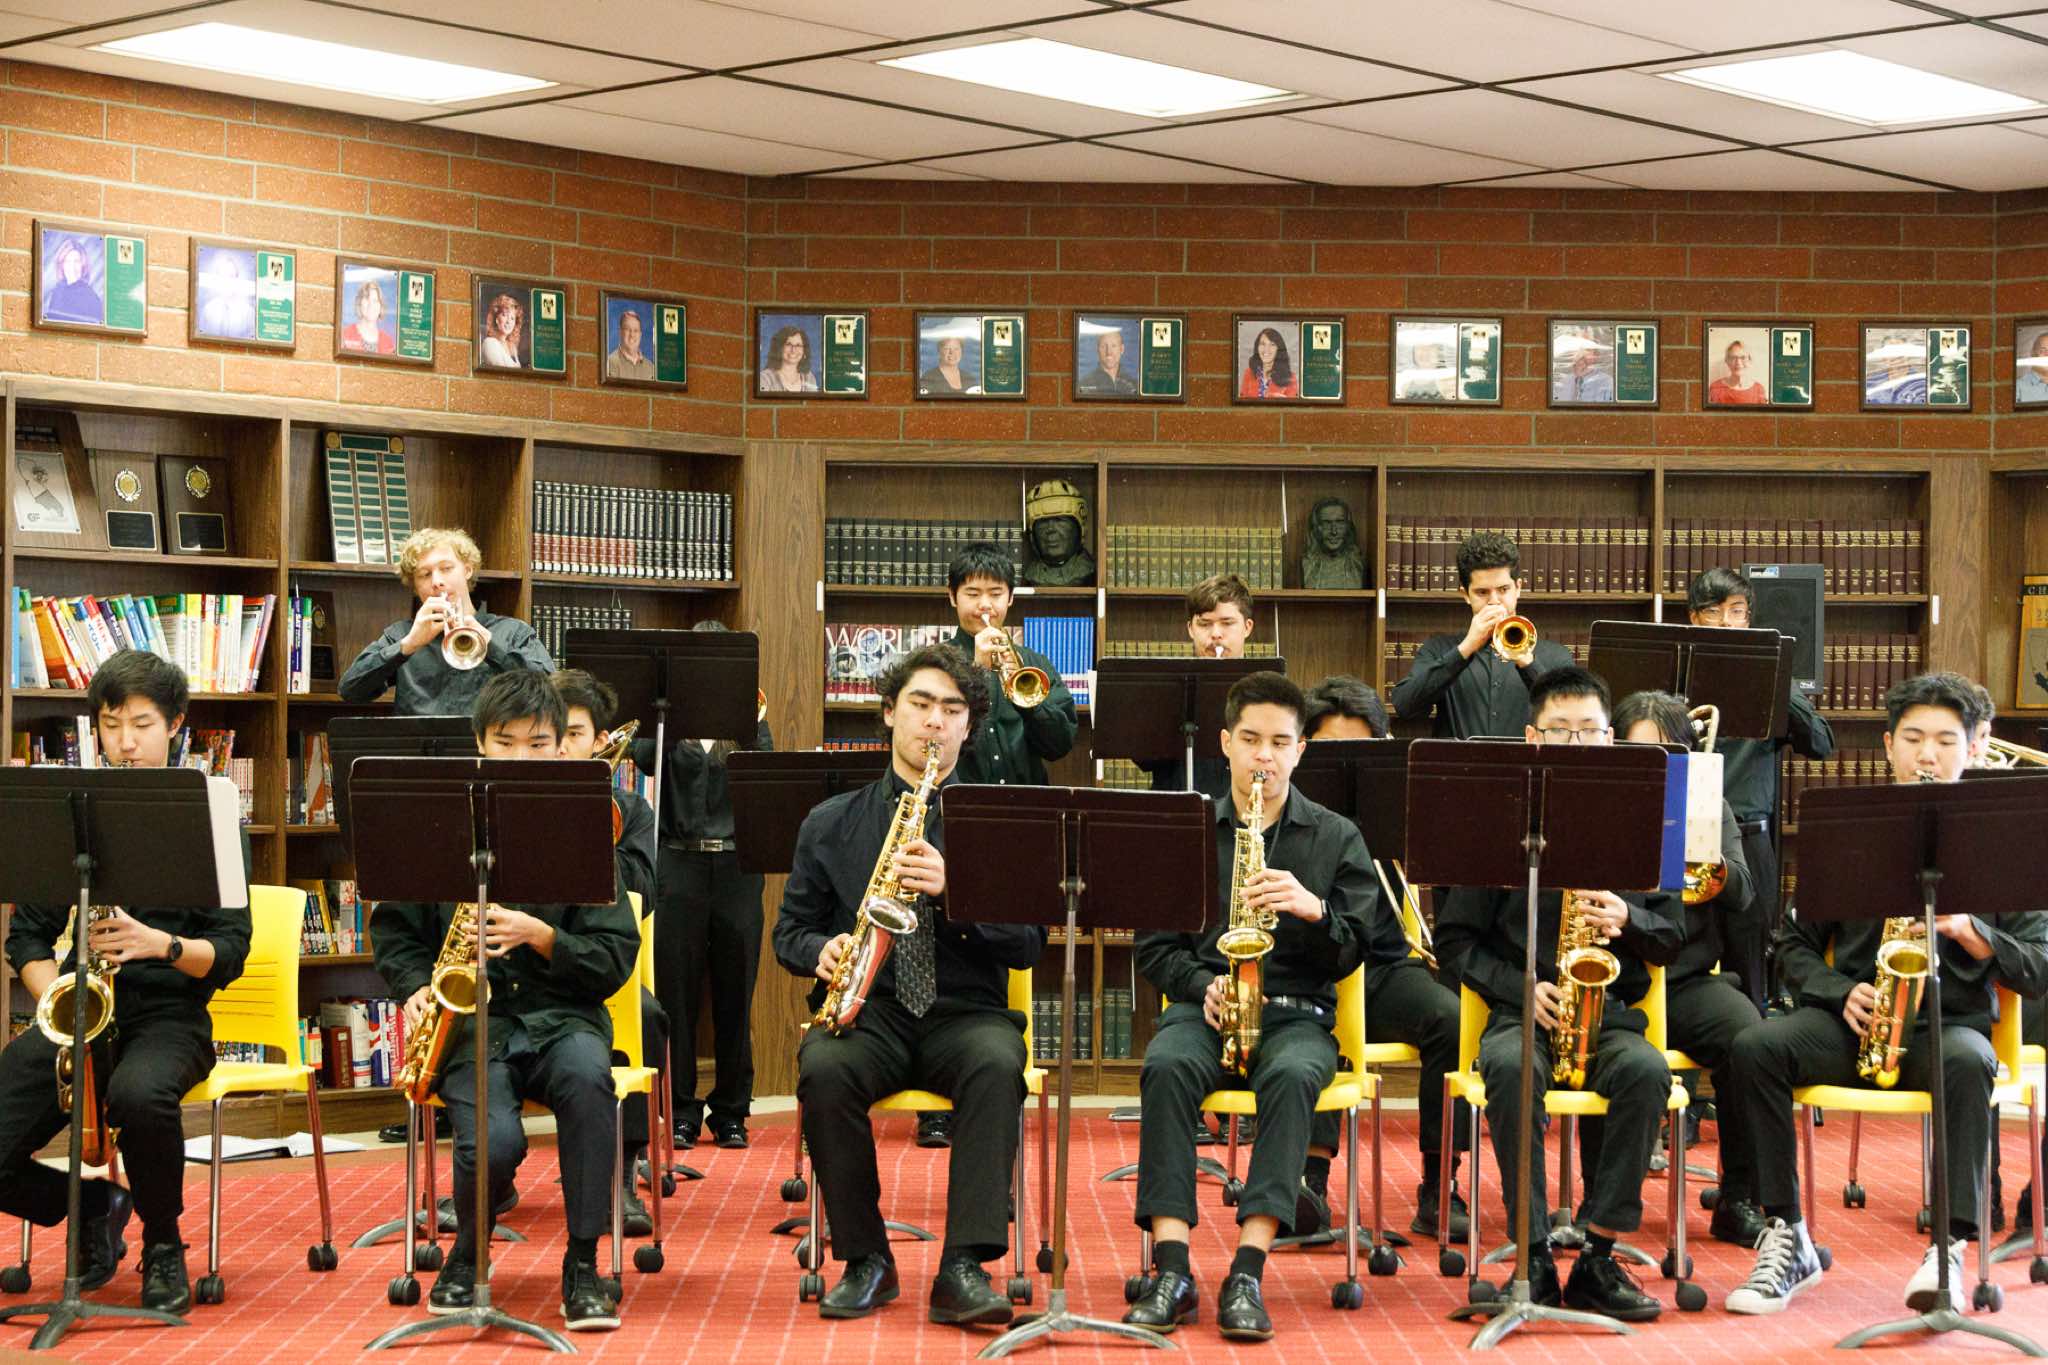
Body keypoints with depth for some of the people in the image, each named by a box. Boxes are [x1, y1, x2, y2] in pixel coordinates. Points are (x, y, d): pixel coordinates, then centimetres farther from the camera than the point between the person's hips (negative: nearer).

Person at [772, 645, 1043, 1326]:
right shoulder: (830, 824, 15)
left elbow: (1027, 943, 0)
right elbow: (790, 931, 16)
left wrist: (950, 890, -16)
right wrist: (821, 951, -9)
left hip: (963, 1013, -1)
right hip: (864, 1011, 1)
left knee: (997, 1064, -36)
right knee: (823, 1070, -34)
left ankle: (963, 1268, -36)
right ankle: (865, 1259, -17)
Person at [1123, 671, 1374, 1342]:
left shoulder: (1337, 838, 12)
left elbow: (1349, 955, 6)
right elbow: (1153, 945, 11)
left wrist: (1313, 909, -15)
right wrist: (1202, 985, -9)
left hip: (1295, 1013, -1)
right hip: (1202, 1006, 1)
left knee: (1293, 1076, -37)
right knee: (1167, 1067, -34)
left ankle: (1247, 1273, -40)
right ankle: (1171, 1269, -38)